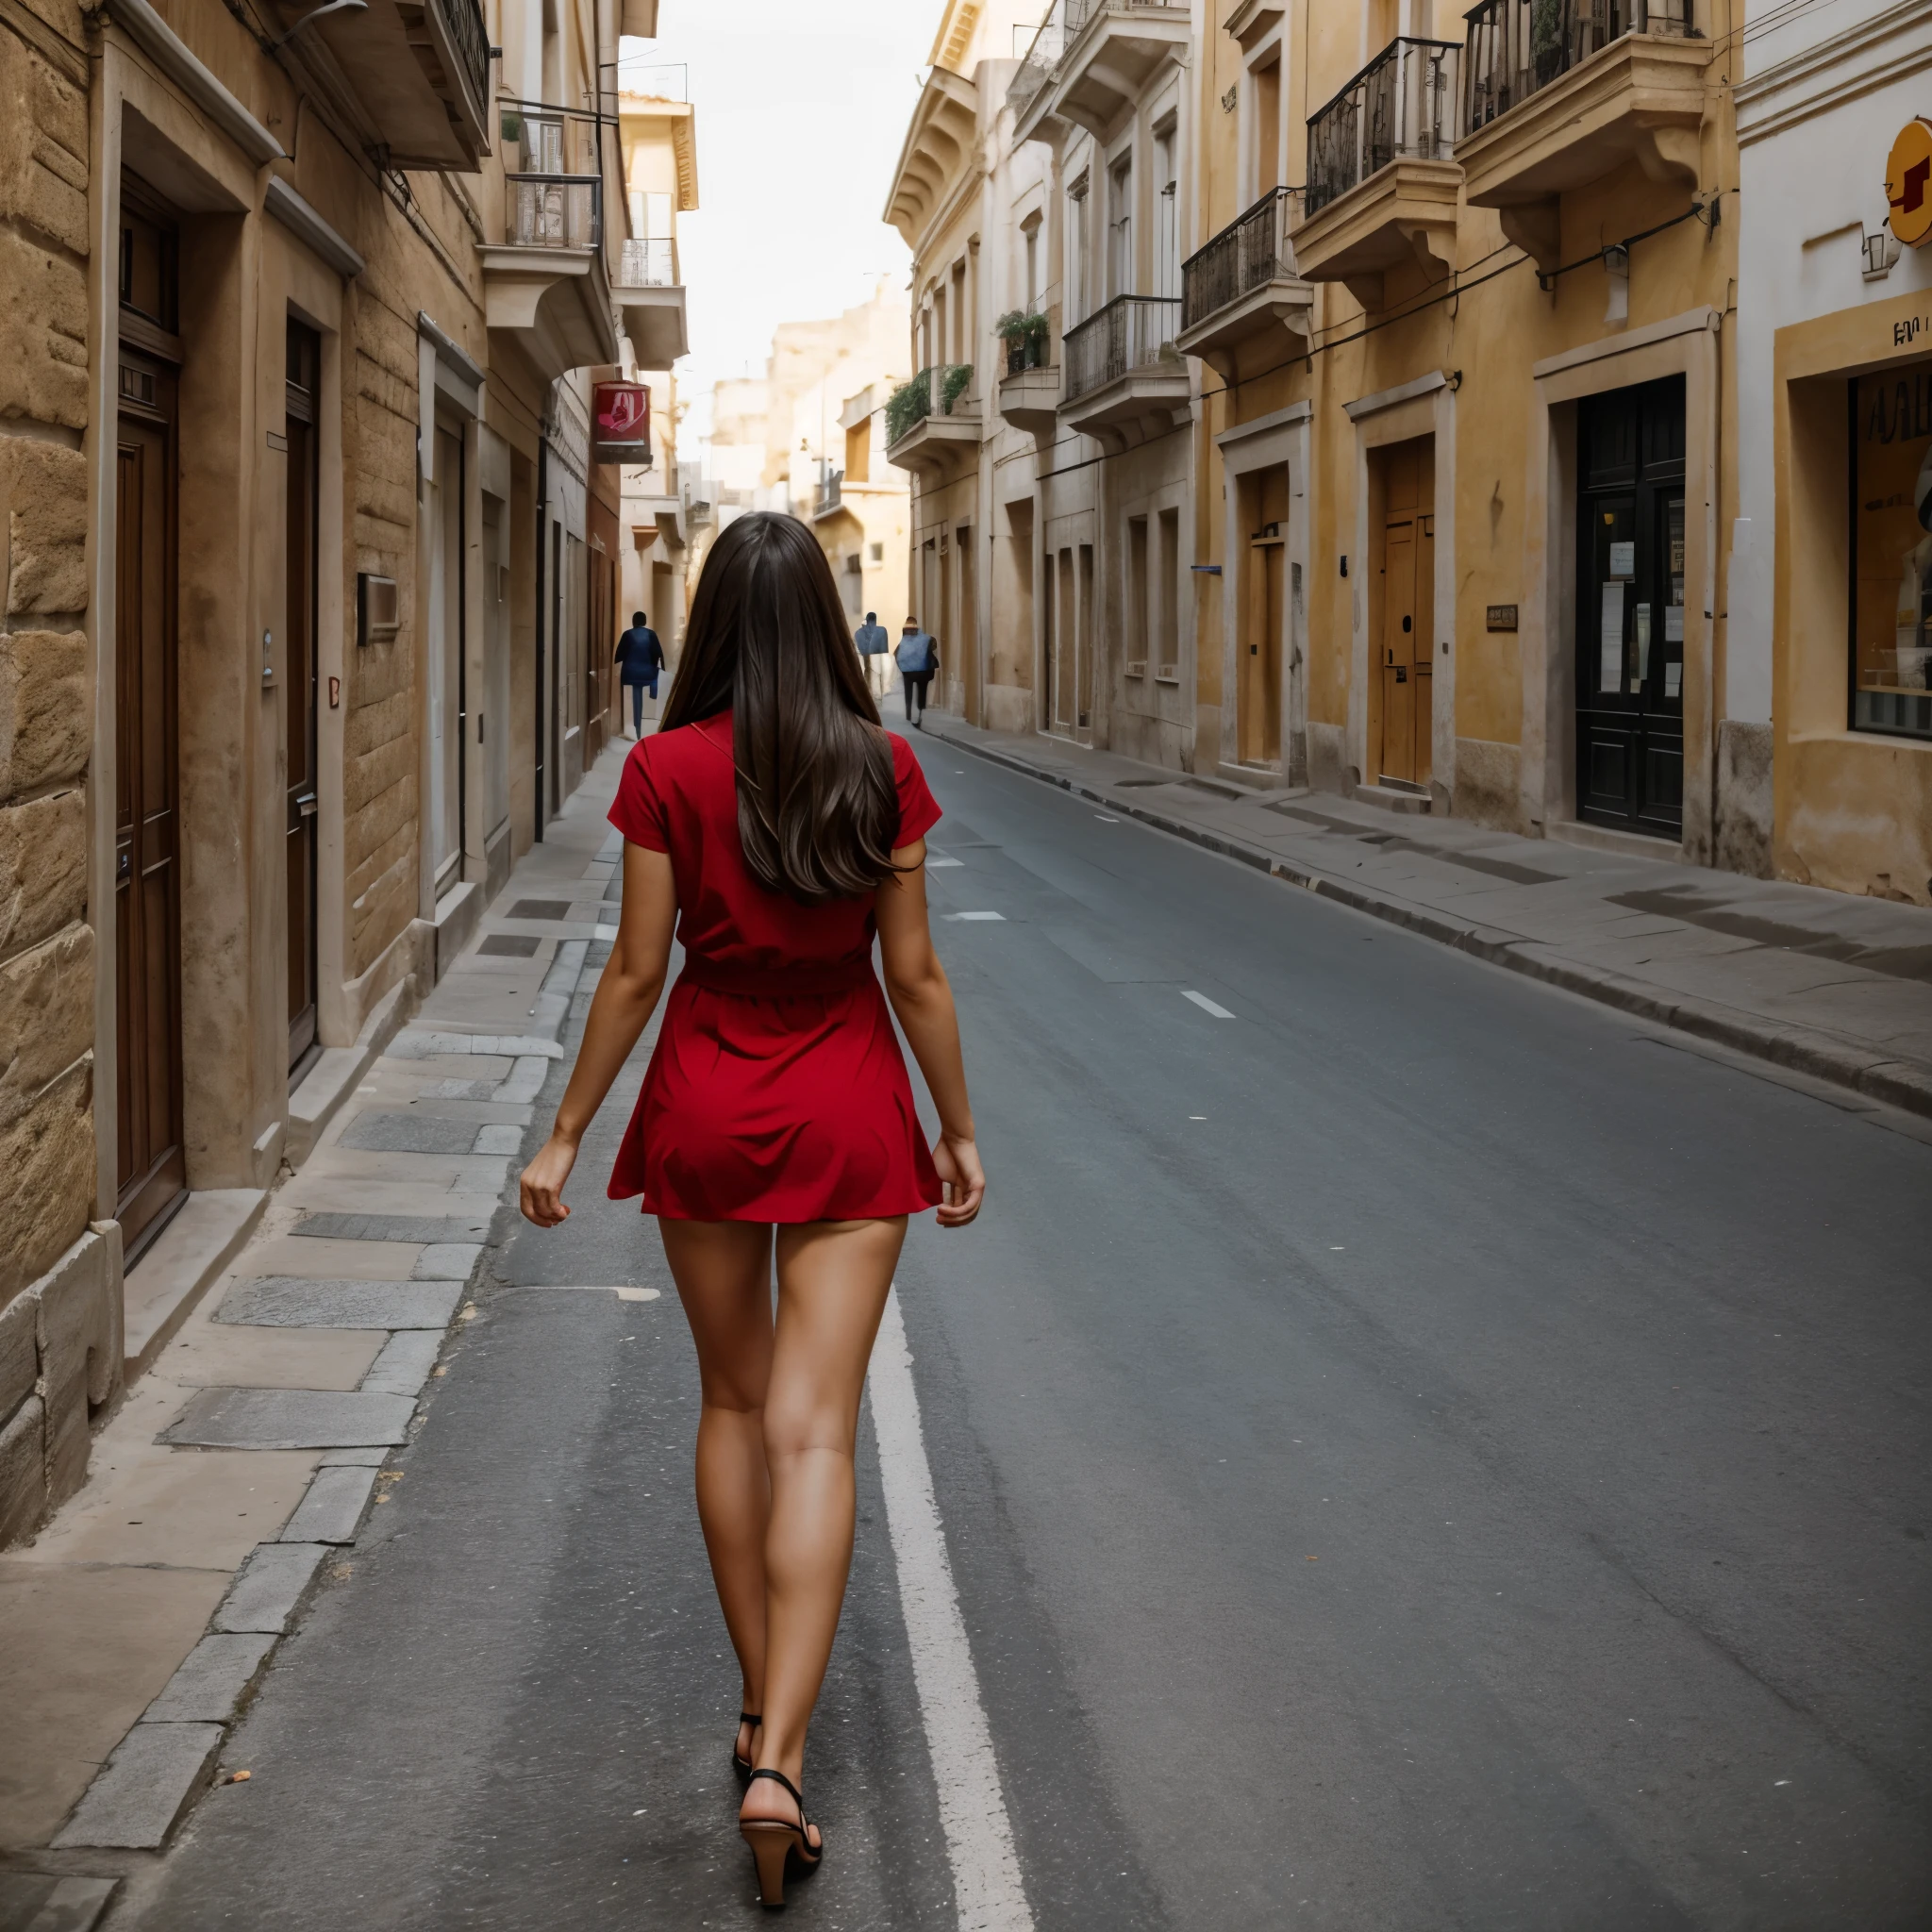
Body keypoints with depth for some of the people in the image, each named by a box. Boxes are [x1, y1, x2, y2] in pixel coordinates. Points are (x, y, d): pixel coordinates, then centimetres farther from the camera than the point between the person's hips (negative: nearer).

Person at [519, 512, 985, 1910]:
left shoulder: (666, 770, -8)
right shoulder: (884, 769, -7)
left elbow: (637, 971, -6)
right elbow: (914, 973, -3)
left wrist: (566, 1134, 4)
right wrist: (958, 1129, 8)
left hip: (706, 1107, 1)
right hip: (847, 1112, -1)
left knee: (734, 1403, 18)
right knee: (814, 1431, -3)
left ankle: (761, 1708, 27)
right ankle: (779, 1758, -12)